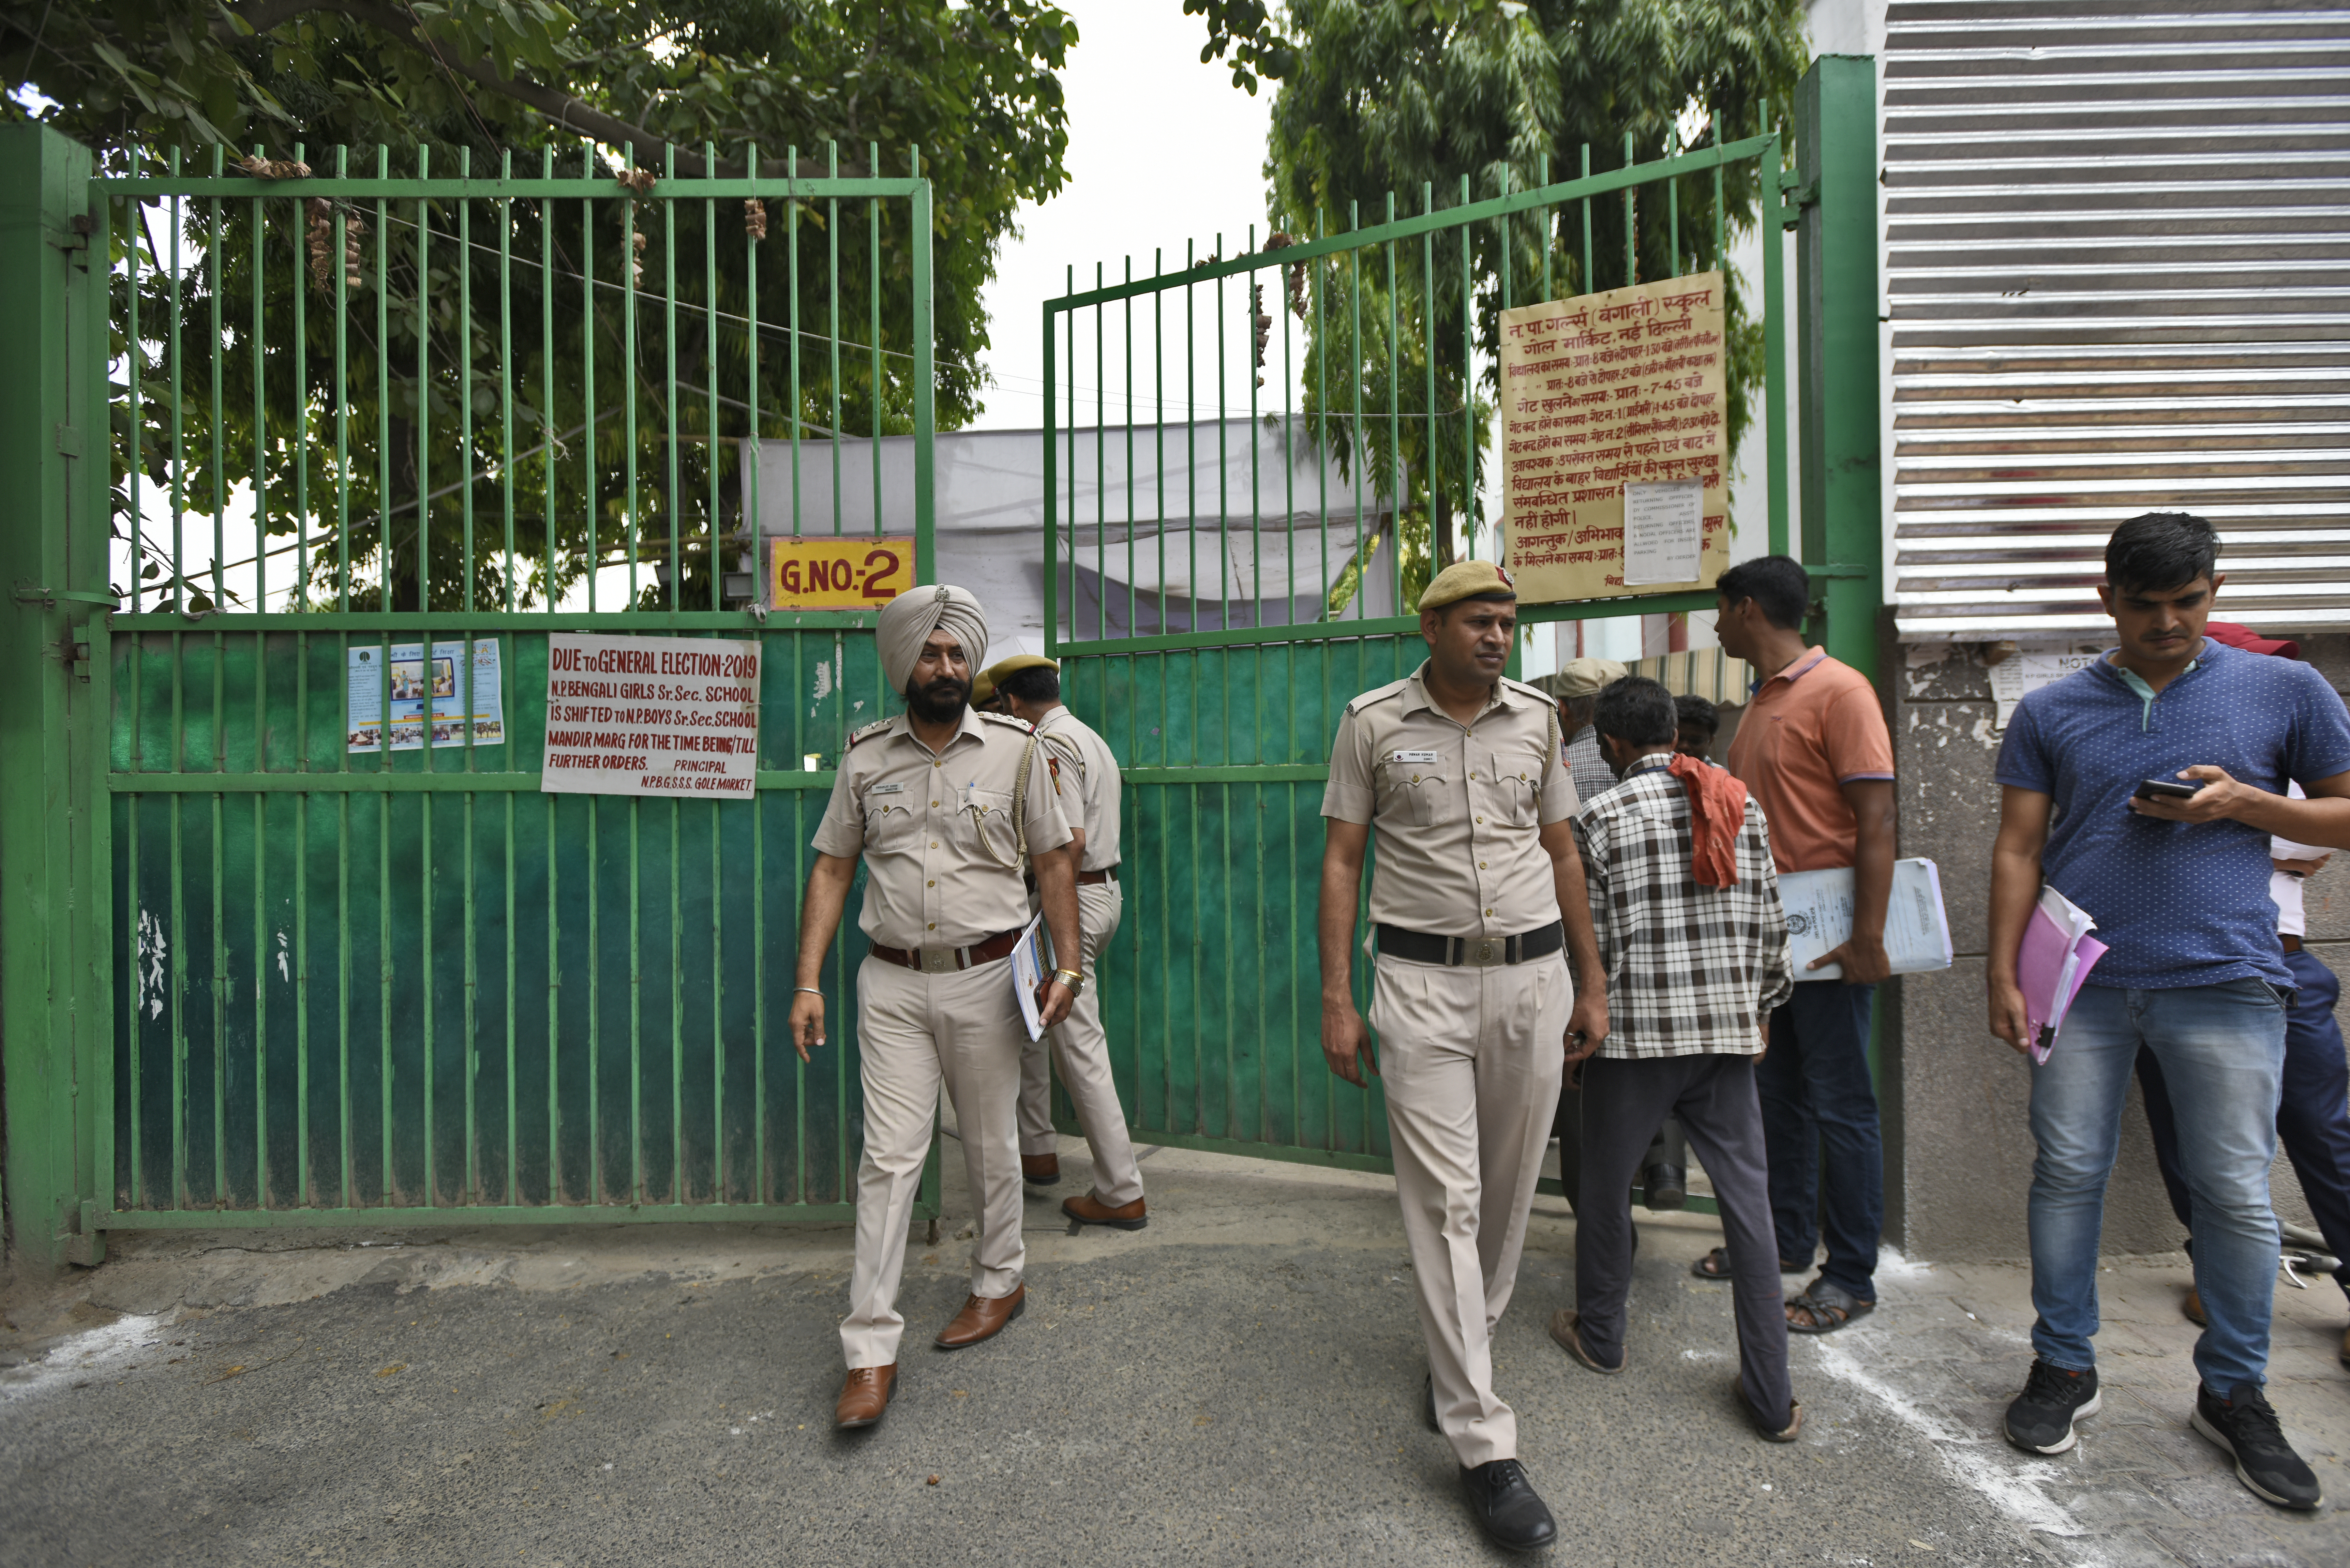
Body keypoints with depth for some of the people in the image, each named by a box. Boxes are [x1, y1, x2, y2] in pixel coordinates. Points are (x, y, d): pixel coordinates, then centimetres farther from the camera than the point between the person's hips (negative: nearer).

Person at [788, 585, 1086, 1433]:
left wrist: (1067, 966, -4)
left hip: (985, 979, -1)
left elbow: (1053, 861, 3)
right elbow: (832, 868, 6)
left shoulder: (1015, 749, 0)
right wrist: (808, 983, -1)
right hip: (893, 985, 1)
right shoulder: (866, 756, 4)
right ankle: (871, 1352, 9)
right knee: (888, 1159, 0)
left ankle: (999, 1282, 37)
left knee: (990, 1147, 13)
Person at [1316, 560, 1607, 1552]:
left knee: (1509, 1189, 13)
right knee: (1445, 1202, -3)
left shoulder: (1537, 718, 8)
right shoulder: (1373, 722, -1)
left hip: (1532, 978, 4)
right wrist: (1336, 1000, -6)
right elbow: (1341, 860, -1)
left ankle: (1460, 1348, 38)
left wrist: (1592, 984, 13)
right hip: (1421, 984, -3)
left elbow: (1563, 854, 13)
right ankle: (1483, 1444, 7)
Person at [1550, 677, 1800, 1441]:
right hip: (1727, 1032, 4)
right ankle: (1772, 1398, 16)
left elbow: (1592, 943, -6)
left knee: (1606, 1189, 15)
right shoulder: (1742, 805, 6)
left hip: (1635, 1033, -4)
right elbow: (1770, 925, 9)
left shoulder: (1601, 817, -7)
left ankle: (1599, 1334, 34)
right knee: (1748, 1202, 10)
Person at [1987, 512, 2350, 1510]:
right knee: (2068, 1175, 6)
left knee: (2237, 1194, 7)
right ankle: (2063, 1366, 21)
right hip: (2081, 981, 1)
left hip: (2225, 984, 0)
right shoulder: (2051, 713, 7)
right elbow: (2018, 850, 5)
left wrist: (2245, 802, -10)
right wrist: (2002, 972, -2)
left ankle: (2234, 1392, 26)